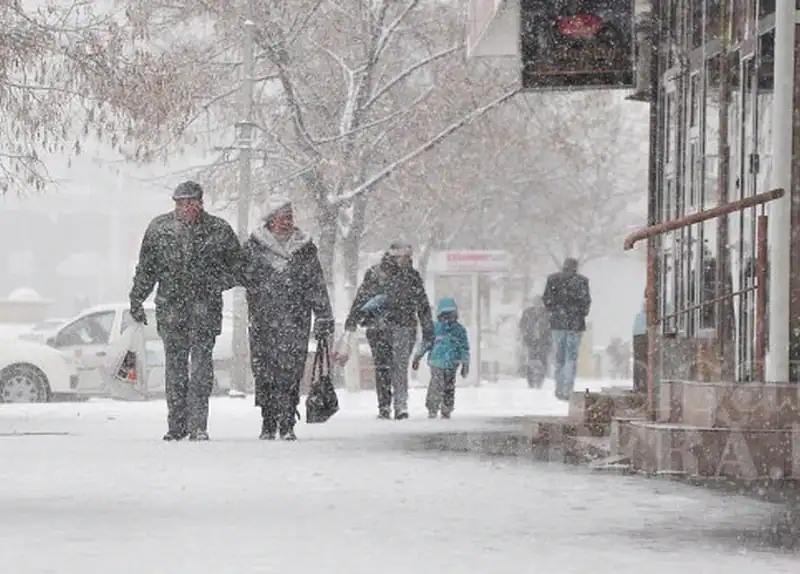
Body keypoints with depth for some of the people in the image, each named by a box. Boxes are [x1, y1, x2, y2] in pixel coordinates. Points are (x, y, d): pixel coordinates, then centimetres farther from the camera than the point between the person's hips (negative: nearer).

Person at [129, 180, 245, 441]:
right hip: (170, 306, 2)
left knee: (201, 364, -10)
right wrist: (136, 299, 9)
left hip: (204, 306, -2)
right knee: (174, 366, 4)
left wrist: (216, 283, -5)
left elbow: (237, 265, 11)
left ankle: (198, 426, -10)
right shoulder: (159, 228, 8)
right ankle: (176, 426, 12)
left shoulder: (219, 230, 3)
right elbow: (146, 268, 14)